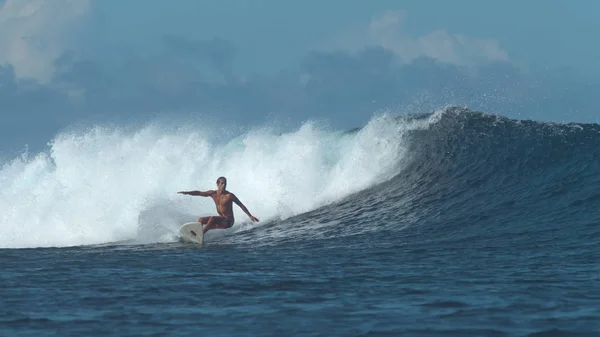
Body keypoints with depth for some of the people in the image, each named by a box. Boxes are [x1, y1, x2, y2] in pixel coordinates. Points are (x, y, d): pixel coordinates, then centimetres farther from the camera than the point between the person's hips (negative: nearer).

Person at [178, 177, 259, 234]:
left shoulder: (229, 196, -14)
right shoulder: (213, 193, 2)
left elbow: (241, 205, -8)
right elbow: (199, 193, 10)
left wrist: (250, 216, -10)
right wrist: (187, 192, 2)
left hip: (228, 221, -7)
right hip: (221, 220, 7)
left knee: (213, 218, -30)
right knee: (201, 219, 2)